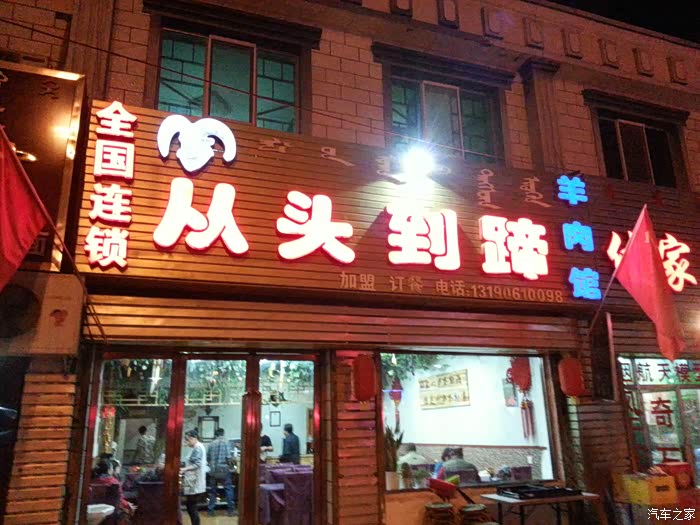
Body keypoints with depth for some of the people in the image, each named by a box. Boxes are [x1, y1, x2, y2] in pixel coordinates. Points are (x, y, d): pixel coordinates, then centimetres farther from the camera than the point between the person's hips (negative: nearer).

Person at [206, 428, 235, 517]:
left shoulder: (211, 444, 4)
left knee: (212, 490, 13)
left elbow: (207, 458, 7)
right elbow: (229, 457, -14)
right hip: (224, 469, -3)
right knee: (228, 489, 5)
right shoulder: (226, 443, -6)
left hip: (213, 470, 3)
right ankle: (230, 510, 4)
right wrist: (229, 465, 5)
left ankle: (210, 510, 15)